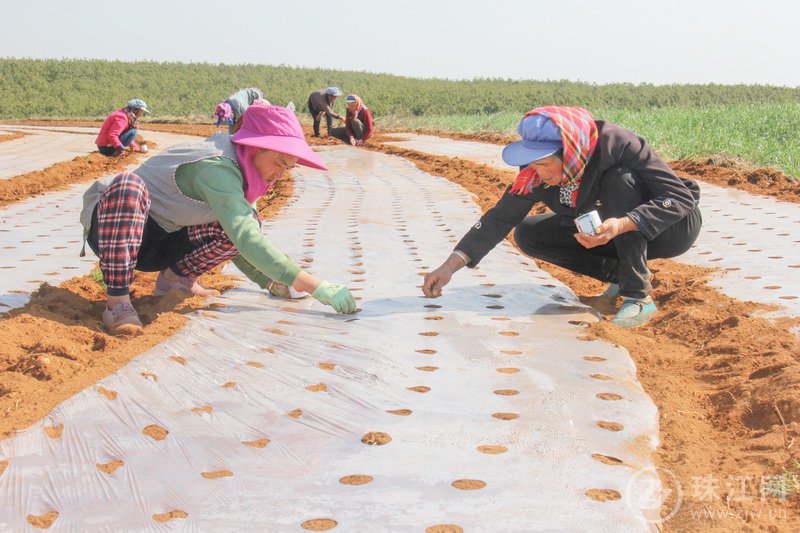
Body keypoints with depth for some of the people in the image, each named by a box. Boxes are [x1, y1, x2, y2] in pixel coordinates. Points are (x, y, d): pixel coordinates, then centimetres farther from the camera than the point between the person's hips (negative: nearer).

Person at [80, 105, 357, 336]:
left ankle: (176, 276, 2)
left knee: (247, 221, -12)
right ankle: (116, 303, -34)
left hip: (156, 246, 8)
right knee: (128, 184, -42)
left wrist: (271, 282, -7)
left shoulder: (240, 170, 0)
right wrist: (317, 287, -41)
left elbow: (236, 240, 7)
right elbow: (246, 240, -39)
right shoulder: (216, 169, -29)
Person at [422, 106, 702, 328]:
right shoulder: (535, 174, -17)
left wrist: (623, 224, -47)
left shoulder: (617, 144, -32)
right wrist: (451, 264, -25)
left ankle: (639, 295, -27)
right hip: (610, 234, 6)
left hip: (673, 226, -5)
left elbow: (682, 197, -32)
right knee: (528, 235, -9)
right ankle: (621, 273, 0)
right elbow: (500, 218, -14)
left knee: (619, 180, -35)